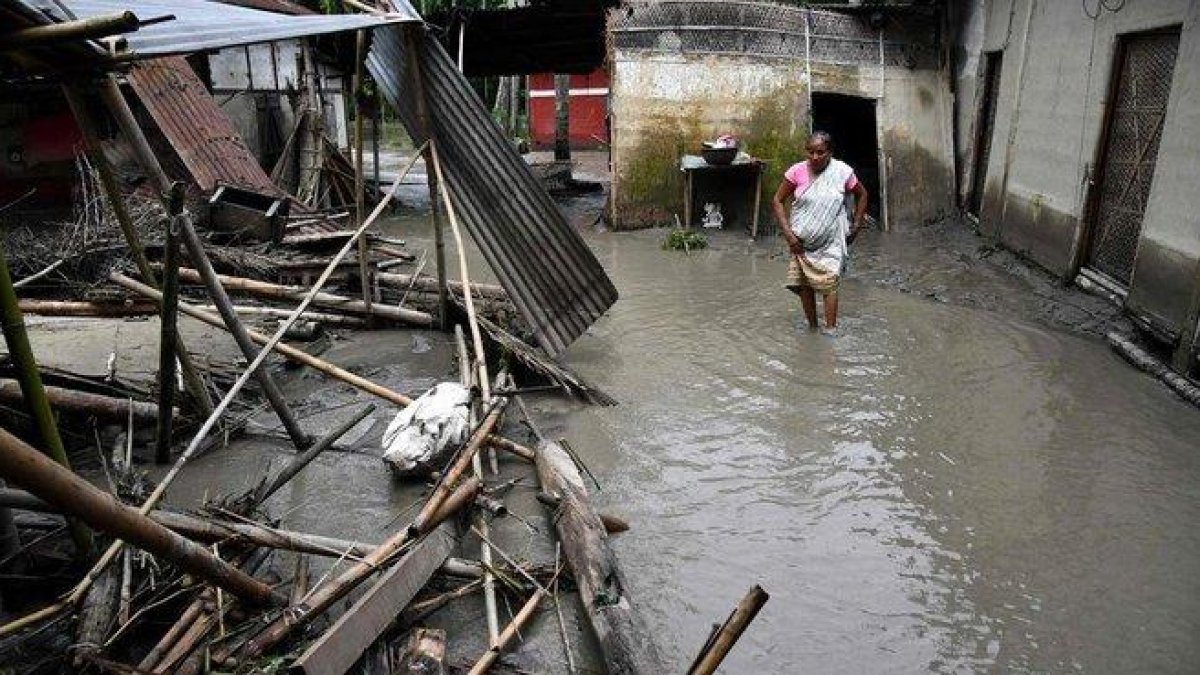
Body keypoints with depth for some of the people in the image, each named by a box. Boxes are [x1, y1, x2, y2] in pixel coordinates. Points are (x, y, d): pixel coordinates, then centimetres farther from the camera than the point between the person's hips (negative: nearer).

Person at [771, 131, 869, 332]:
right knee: (804, 285, 6)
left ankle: (830, 329, -1)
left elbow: (861, 194, 11)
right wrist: (788, 234, -9)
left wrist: (857, 225, 7)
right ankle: (812, 327, 22)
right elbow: (778, 201, -2)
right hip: (802, 241, 2)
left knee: (828, 284, -7)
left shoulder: (843, 172, -7)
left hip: (830, 242, -1)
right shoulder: (797, 172, -8)